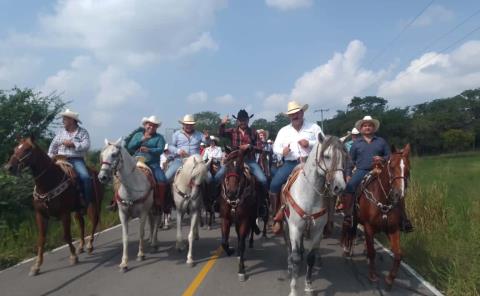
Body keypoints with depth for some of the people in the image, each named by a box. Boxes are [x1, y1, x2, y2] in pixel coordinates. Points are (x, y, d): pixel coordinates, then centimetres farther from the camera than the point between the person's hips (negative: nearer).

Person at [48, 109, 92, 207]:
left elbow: (86, 145, -10)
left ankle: (88, 202, -16)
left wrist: (72, 144, -14)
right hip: (62, 159, 4)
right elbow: (53, 145, 16)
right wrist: (51, 157, 3)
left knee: (85, 177, -27)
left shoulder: (83, 132, 3)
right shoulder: (61, 132, 16)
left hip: (77, 159, -4)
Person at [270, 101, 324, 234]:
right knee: (274, 185, -17)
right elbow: (275, 147, 11)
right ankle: (278, 216, -3)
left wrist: (310, 144, -15)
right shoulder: (283, 130, 15)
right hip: (290, 164, 2)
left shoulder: (314, 127, 8)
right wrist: (282, 151, -12)